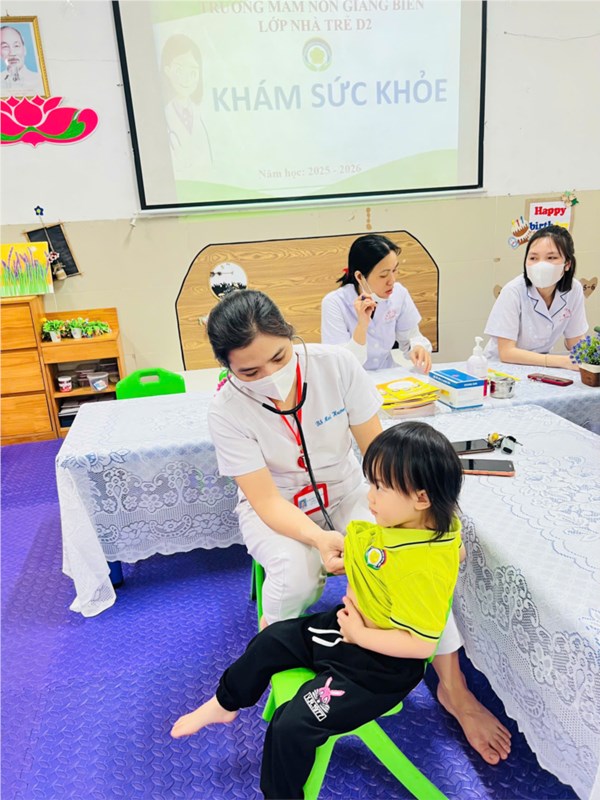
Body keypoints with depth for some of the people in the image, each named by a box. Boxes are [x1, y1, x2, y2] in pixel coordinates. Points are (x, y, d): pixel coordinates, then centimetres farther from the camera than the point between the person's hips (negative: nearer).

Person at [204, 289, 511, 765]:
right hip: (277, 508, -1)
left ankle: (454, 690, 0)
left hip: (345, 492, 2)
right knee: (296, 574, -32)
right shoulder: (227, 410, -23)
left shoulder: (337, 364, -21)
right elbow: (267, 500, -24)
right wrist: (319, 538, -42)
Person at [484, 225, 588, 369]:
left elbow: (575, 344, 1)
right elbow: (506, 352, -22)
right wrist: (563, 361, -28)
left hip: (540, 366, 3)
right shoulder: (513, 292, -21)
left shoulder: (574, 289, -10)